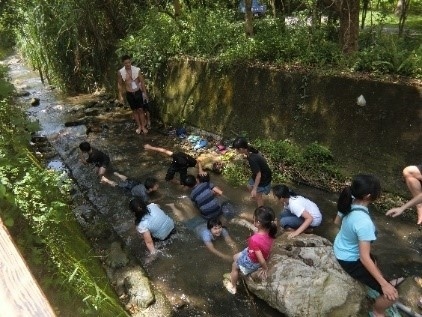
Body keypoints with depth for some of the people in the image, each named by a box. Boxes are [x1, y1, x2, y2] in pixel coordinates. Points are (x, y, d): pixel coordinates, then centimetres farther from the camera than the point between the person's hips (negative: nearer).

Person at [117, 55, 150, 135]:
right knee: (134, 110, 9)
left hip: (138, 92, -1)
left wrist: (145, 93, -3)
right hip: (129, 94, 1)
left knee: (140, 110, 0)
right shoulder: (120, 72, -8)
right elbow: (119, 84, 2)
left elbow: (142, 81, -2)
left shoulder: (137, 70, -10)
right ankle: (139, 126, 21)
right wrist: (120, 96, -1)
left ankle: (143, 126, 12)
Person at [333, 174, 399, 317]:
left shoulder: (351, 202, -14)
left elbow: (338, 221, 8)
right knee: (391, 294, -2)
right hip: (350, 260, -9)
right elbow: (364, 258, -33)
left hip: (340, 248, 9)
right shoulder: (364, 222, -39)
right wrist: (384, 284, -25)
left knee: (374, 262, 38)